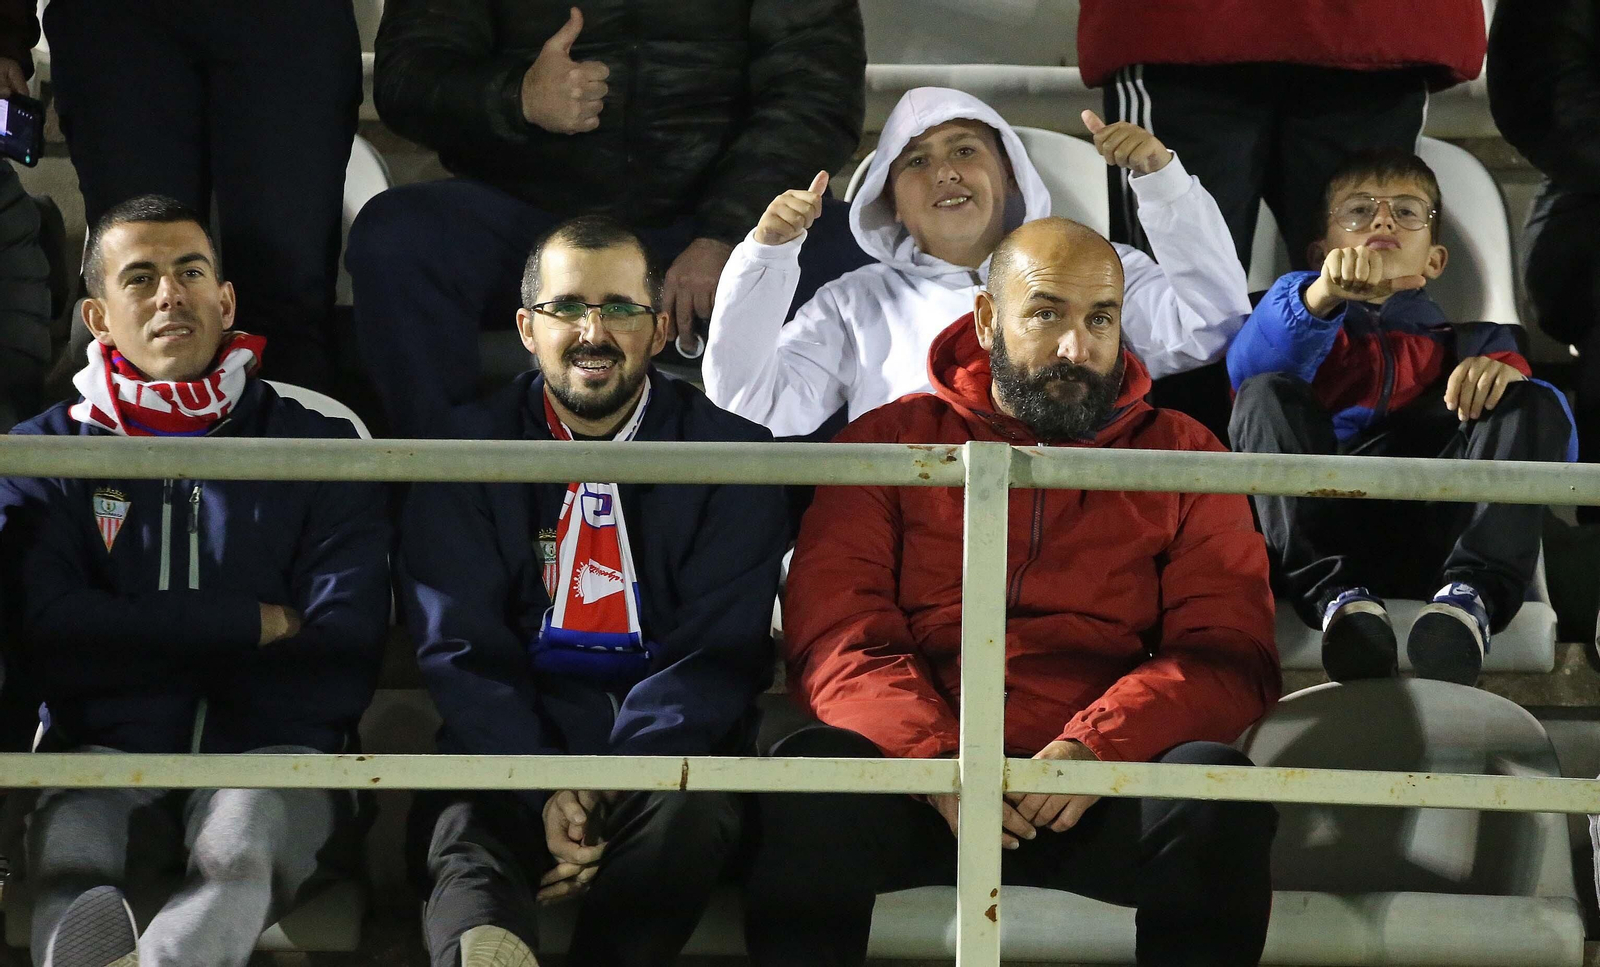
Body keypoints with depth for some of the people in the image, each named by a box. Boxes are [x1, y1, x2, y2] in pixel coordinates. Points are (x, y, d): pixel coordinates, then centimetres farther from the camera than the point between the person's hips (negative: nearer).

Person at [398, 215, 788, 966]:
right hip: (512, 737, 0)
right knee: (466, 854, -34)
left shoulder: (730, 454, 8)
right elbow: (460, 650, 2)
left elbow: (716, 653, -1)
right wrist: (544, 791, -17)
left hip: (667, 743, 0)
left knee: (690, 814, -37)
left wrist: (603, 797, -16)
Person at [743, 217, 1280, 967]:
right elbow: (835, 632, 3)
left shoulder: (1182, 456, 16)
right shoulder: (890, 441, 14)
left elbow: (1227, 652, 5)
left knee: (1216, 785, -31)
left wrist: (1097, 748, -15)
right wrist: (934, 756, -17)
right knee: (812, 770, -33)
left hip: (1102, 792, 1)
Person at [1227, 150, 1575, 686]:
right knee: (1268, 395, -19)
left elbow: (1553, 446, 10)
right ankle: (1335, 592, -39)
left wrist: (1507, 372, -13)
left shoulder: (1467, 344, 33)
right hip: (1323, 529, -1)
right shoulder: (1305, 317, 29)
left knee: (1532, 405, -14)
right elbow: (1248, 365, -1)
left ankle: (1473, 593, -38)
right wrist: (1323, 294, -22)